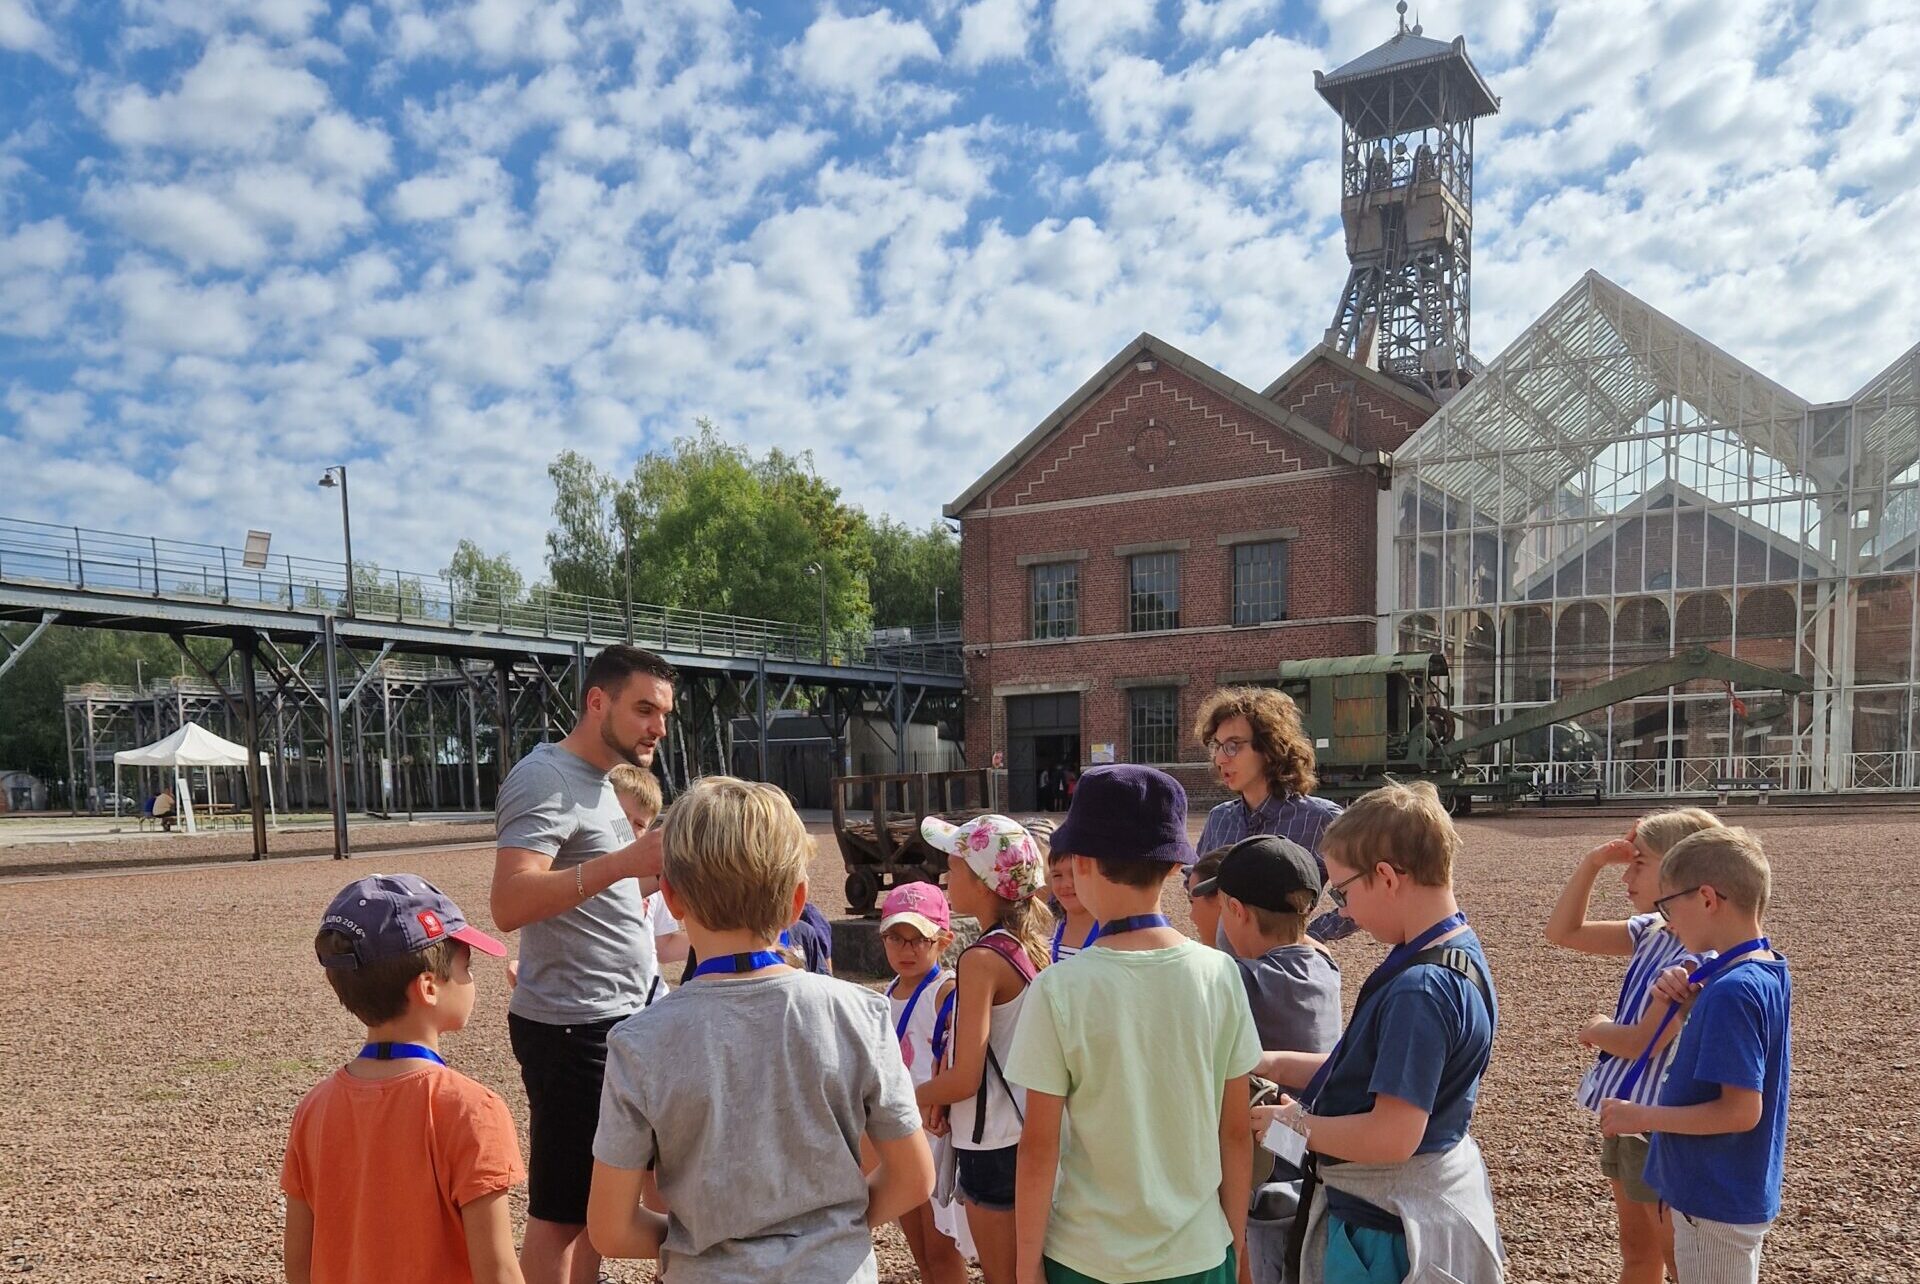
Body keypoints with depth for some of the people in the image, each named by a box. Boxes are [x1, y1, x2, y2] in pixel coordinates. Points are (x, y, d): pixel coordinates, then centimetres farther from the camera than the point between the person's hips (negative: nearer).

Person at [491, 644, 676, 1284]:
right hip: (573, 1028, -9)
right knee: (560, 1210, 2)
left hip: (621, 1018, 9)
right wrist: (624, 861, -38)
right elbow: (509, 905, -29)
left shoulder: (601, 780, 14)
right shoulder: (544, 778, -16)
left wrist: (657, 872, 7)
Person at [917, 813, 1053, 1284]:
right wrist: (942, 1097, 5)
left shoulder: (982, 959, -23)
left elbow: (964, 1078, -23)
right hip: (1031, 1132, 8)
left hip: (995, 1146, -8)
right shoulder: (1033, 945, 1)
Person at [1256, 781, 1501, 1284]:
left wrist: (1291, 1124, -16)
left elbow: (1392, 1136, -29)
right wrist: (1279, 1064, 5)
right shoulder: (1458, 955, 2)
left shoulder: (1419, 989, -29)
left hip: (1388, 1230, -9)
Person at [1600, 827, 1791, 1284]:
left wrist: (1642, 1117, -18)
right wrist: (1692, 995, -3)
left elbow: (1741, 1110, -26)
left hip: (1717, 1202, -9)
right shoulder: (1769, 971, 2)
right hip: (1739, 1191, 9)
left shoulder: (1733, 990, -27)